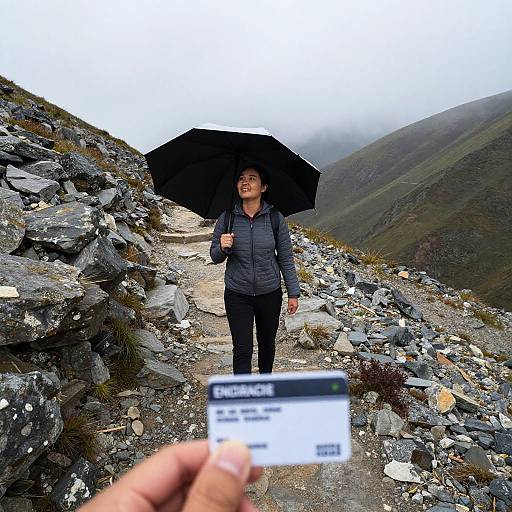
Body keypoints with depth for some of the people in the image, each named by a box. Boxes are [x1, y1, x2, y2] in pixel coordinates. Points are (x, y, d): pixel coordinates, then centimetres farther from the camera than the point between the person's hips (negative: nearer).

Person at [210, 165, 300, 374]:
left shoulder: (275, 218, -10)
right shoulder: (227, 218, -8)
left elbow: (286, 258, -2)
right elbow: (215, 256, 1)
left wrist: (293, 293, 0)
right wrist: (223, 248, -22)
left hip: (270, 294, 1)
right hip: (237, 295, -1)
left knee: (267, 343, 20)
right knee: (242, 349, 0)